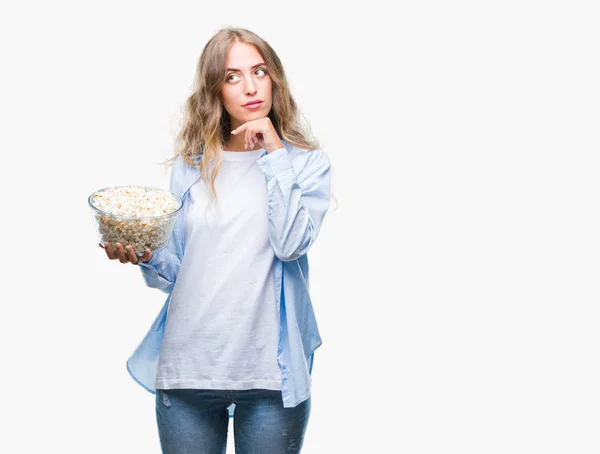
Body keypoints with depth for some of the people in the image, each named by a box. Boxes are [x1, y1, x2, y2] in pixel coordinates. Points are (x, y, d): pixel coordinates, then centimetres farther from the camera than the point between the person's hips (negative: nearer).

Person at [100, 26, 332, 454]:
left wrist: (274, 154, -11)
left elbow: (291, 243, -14)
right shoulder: (190, 166, 9)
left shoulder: (306, 161, 2)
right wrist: (146, 259, -11)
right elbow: (175, 271, 10)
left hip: (269, 370, -2)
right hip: (187, 365, 2)